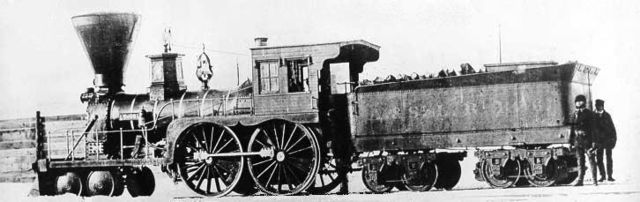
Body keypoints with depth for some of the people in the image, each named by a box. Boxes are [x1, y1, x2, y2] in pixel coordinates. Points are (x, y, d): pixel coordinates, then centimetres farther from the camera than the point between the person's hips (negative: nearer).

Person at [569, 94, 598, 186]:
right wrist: (570, 141, 12)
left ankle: (594, 179, 2)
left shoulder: (589, 113, -2)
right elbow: (572, 128, 16)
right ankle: (580, 180, 8)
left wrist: (594, 140, -14)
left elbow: (593, 127, -7)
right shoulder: (575, 114, 13)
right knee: (580, 160, 6)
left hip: (587, 139, -5)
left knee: (591, 159, -2)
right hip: (577, 140, 5)